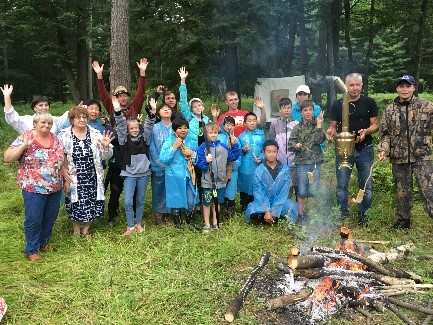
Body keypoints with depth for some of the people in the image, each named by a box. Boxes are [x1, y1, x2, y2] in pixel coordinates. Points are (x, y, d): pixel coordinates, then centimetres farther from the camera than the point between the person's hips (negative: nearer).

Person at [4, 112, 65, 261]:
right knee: (33, 220, 4)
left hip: (55, 188, 5)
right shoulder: (25, 138, -9)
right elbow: (7, 158, -13)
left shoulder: (55, 140, 6)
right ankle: (32, 250, 22)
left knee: (50, 218, 16)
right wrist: (24, 146, -26)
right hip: (34, 189, -5)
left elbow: (61, 160, 16)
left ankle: (43, 243, 36)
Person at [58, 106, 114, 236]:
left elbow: (105, 156, 1)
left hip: (92, 179, 2)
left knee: (91, 205, 9)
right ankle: (76, 230, 31)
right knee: (75, 205, 9)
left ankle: (86, 229, 31)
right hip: (74, 180, -2)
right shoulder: (64, 135, -6)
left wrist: (106, 146, -21)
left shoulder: (95, 134, -1)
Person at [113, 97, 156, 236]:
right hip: (129, 173, -2)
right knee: (128, 201, -7)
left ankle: (138, 224, 26)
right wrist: (117, 111, -26)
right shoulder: (124, 139, 0)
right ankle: (130, 226, 7)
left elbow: (149, 126, -7)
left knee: (140, 200, 12)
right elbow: (120, 126, -12)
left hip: (144, 173, 2)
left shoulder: (144, 138, 4)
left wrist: (153, 111, -22)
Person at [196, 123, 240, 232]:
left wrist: (234, 145, -4)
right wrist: (206, 161, -31)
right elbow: (199, 164, -12)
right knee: (207, 203, 8)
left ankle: (215, 222, 31)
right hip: (207, 181, -3)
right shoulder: (202, 147, -9)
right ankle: (207, 224, 22)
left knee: (217, 203, 17)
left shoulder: (223, 147, 3)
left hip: (220, 181, 4)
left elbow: (233, 157, 5)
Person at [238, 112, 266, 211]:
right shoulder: (241, 137, 4)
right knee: (245, 188, 8)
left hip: (258, 167, 0)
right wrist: (243, 151, -15)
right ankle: (244, 209, 23)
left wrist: (262, 158, -12)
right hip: (245, 168, 0)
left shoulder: (261, 135, 4)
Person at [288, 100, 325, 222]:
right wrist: (295, 146, -20)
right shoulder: (297, 128, 2)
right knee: (302, 190, 3)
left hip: (315, 161, 0)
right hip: (302, 162, 0)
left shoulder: (317, 125, 3)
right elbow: (290, 145, 1)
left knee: (313, 190, 0)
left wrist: (318, 124, -15)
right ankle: (300, 214, 17)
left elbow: (319, 140, -11)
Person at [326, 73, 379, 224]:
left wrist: (366, 131, -19)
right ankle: (343, 215, 17)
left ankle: (362, 214, 21)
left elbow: (376, 125, 2)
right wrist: (330, 132, -16)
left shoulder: (369, 103, 2)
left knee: (366, 185, 7)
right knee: (342, 185, 4)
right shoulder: (337, 105, 4)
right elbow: (333, 126, 7)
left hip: (365, 150, 0)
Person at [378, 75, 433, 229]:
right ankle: (404, 219, 29)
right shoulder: (390, 109, 5)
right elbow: (385, 133, 8)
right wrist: (383, 149, -5)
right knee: (402, 190, 14)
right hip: (399, 158, 3)